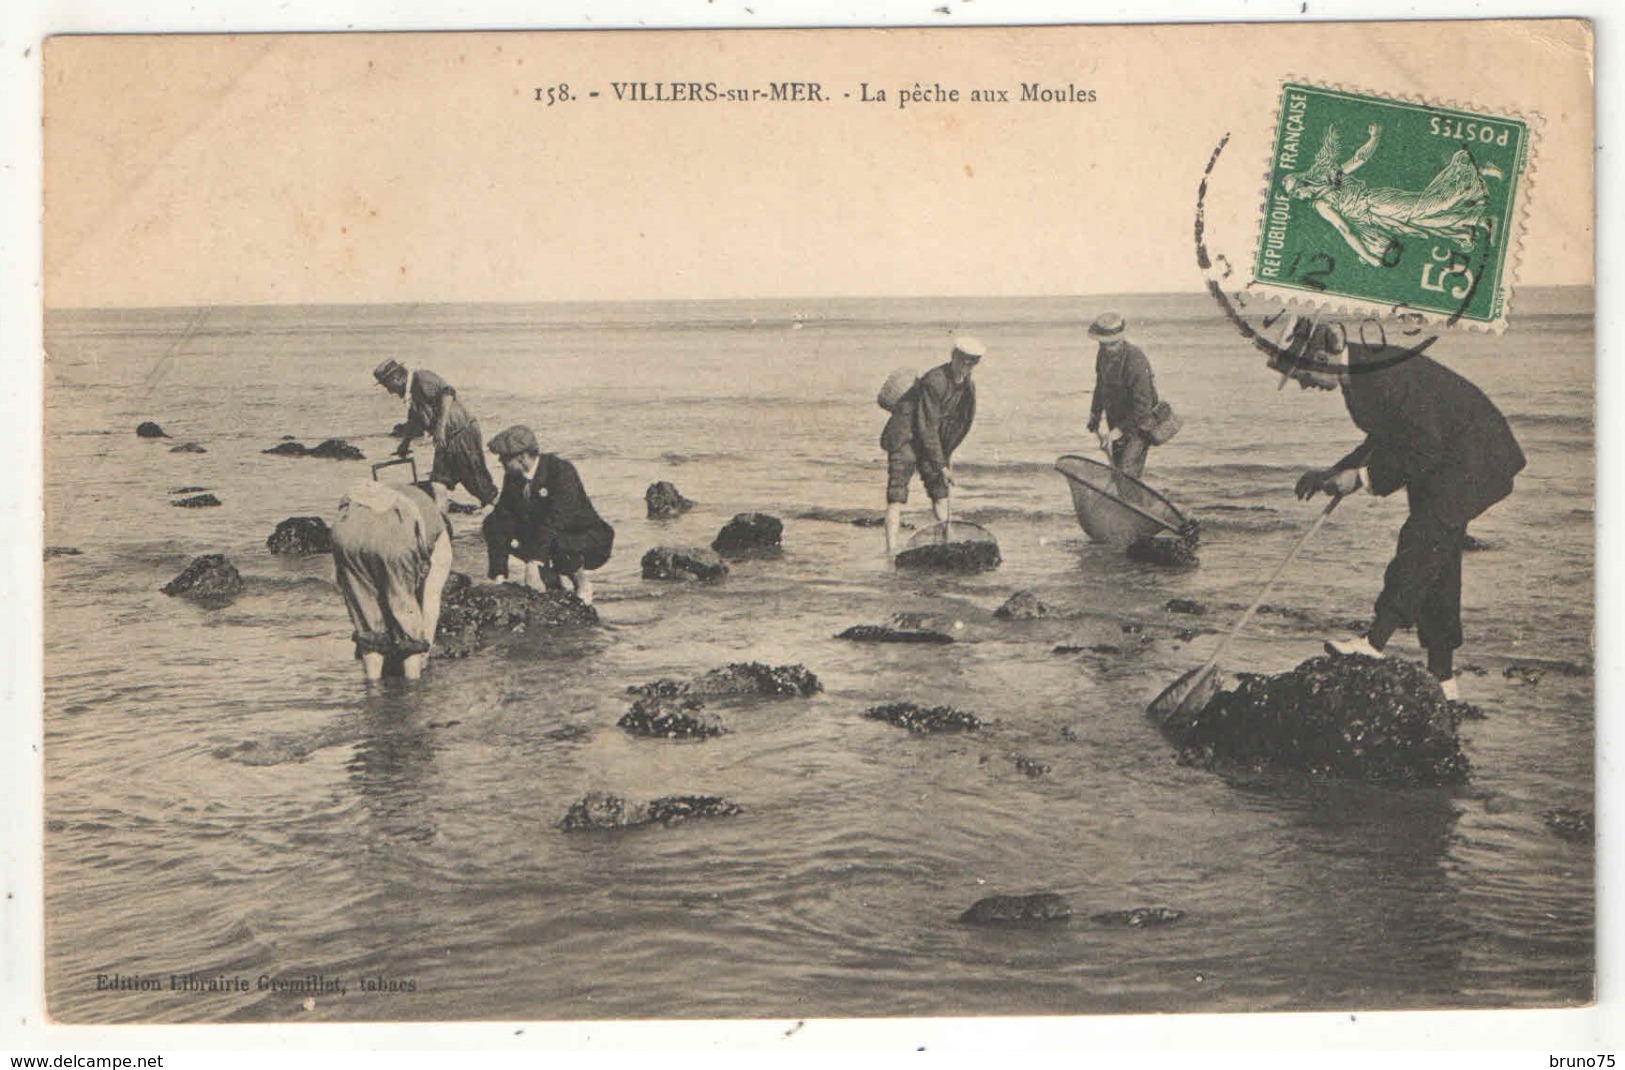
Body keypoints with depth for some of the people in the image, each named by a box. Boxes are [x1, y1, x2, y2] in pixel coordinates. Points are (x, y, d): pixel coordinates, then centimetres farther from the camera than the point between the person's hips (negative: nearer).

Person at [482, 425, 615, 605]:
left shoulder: (562, 470, -24)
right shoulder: (513, 478, -5)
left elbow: (555, 519, -35)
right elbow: (502, 521, -10)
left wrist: (534, 561, -42)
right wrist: (499, 574, -18)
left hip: (590, 541, -7)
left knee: (557, 542, -40)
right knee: (493, 524, -8)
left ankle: (580, 577, -3)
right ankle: (552, 585, 0)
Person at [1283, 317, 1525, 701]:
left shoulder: (1388, 376, -28)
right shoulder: (1357, 372, 1)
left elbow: (1428, 450, -26)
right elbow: (1388, 439, 14)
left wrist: (1363, 477, -21)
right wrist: (1334, 473, 6)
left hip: (1471, 463, -10)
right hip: (1440, 463, 10)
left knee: (1421, 543, -18)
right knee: (1435, 565, 9)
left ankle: (1374, 643, -16)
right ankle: (1442, 678, 13)